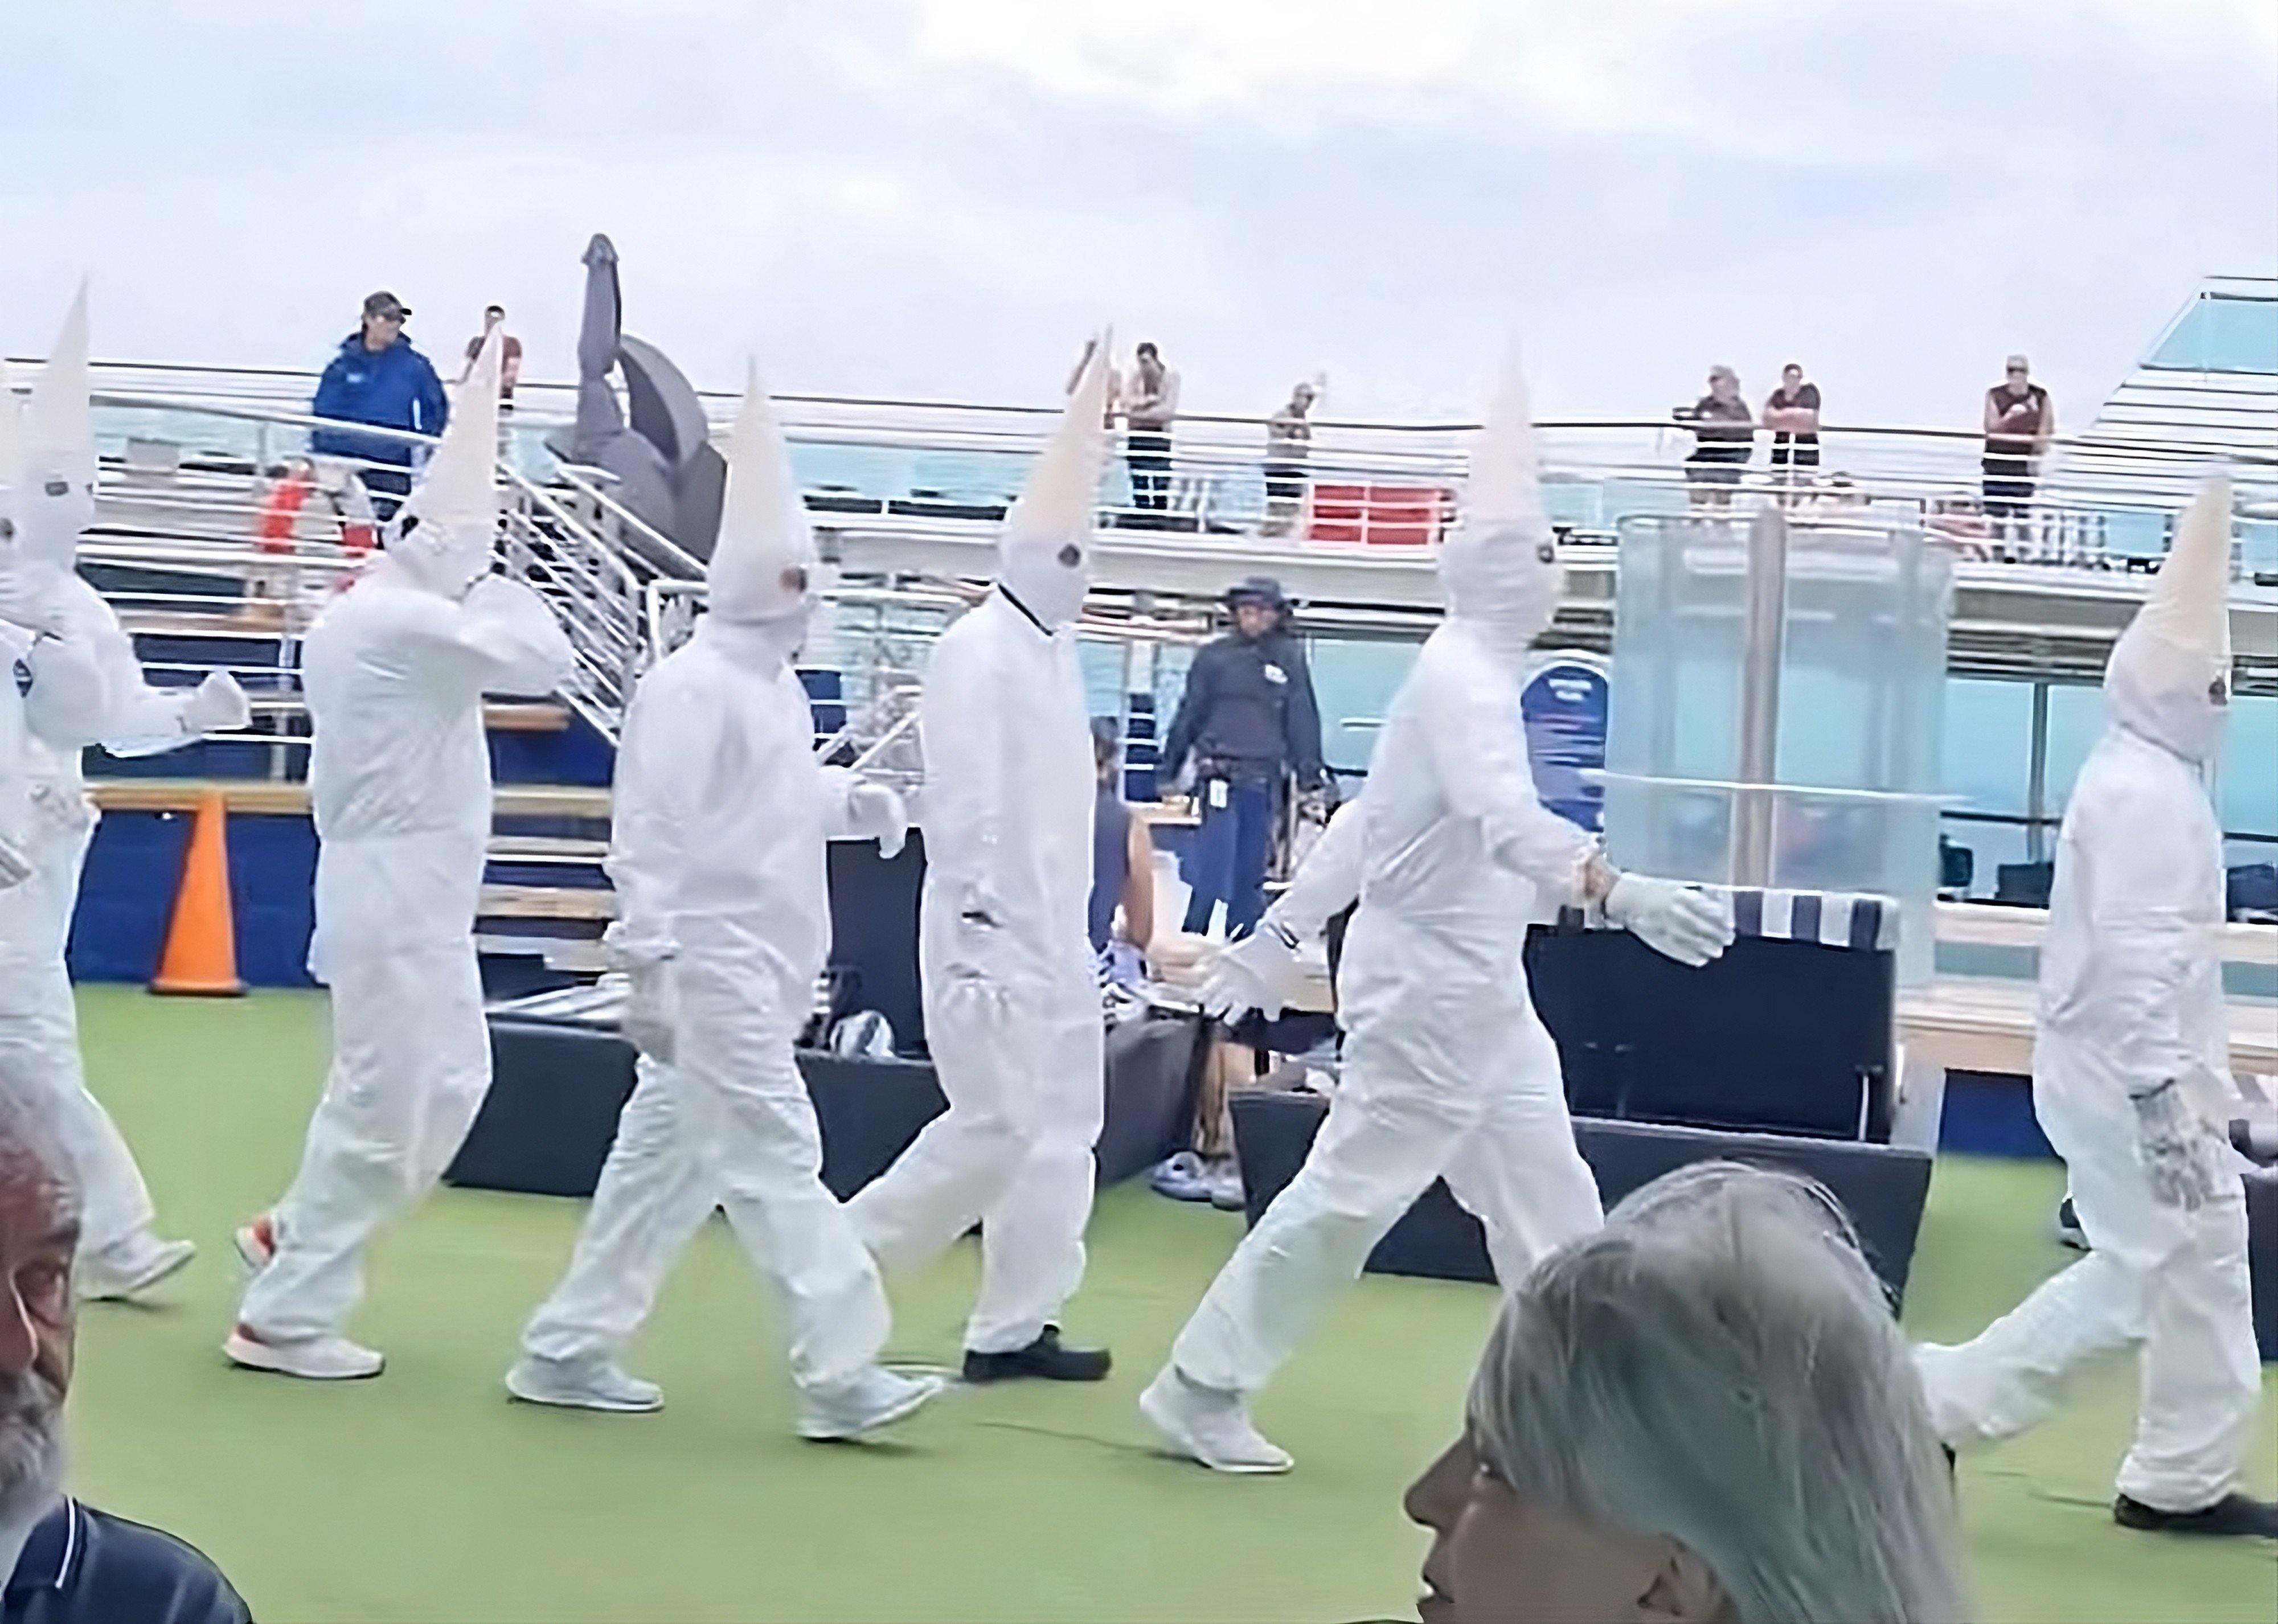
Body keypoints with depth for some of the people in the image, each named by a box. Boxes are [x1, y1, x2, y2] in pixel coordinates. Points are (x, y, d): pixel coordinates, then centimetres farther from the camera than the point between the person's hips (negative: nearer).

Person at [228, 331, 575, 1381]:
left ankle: (291, 1238, 26)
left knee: (452, 1082, 17)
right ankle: (282, 1318, 7)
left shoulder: (363, 614, 12)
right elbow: (545, 660, -19)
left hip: (404, 894, 10)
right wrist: (488, 585, -7)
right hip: (399, 899, -10)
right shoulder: (403, 622, -19)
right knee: (380, 1108, -2)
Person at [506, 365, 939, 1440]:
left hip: (758, 969, 10)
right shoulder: (692, 688, -16)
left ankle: (569, 1351, 23)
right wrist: (648, 969, -21)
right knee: (777, 1163, -7)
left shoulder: (773, 684, 13)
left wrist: (852, 800, 4)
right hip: (716, 969, -10)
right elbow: (653, 835, -19)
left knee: (667, 1156, 14)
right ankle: (843, 1372, -4)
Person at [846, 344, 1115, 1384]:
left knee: (1062, 1124, 11)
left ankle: (1015, 1326, 17)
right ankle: (840, 1259, 8)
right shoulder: (979, 650, -15)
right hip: (992, 936, -9)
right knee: (997, 1124, -6)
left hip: (1051, 936, 9)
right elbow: (963, 800, -20)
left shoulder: (1051, 649, 12)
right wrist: (979, 929, -22)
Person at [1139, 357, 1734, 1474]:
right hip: (1430, 988, -10)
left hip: (1476, 991, 10)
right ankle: (1200, 1391, 5)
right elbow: (1507, 821, -37)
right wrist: (1620, 893, -50)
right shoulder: (1462, 679, -18)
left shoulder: (1475, 677, 14)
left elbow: (1365, 816, 18)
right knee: (1350, 1193, -4)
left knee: (1547, 1196, 13)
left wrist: (1281, 933, 22)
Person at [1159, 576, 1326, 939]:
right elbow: (1190, 713, 7)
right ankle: (1190, 941, -2)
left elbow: (1303, 721, 7)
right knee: (1212, 866, -8)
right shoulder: (1214, 657, 3)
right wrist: (1169, 767, 9)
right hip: (1221, 775, -2)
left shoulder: (1291, 659, 6)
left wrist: (1310, 775, 4)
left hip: (1266, 781, 2)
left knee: (1251, 869, 9)